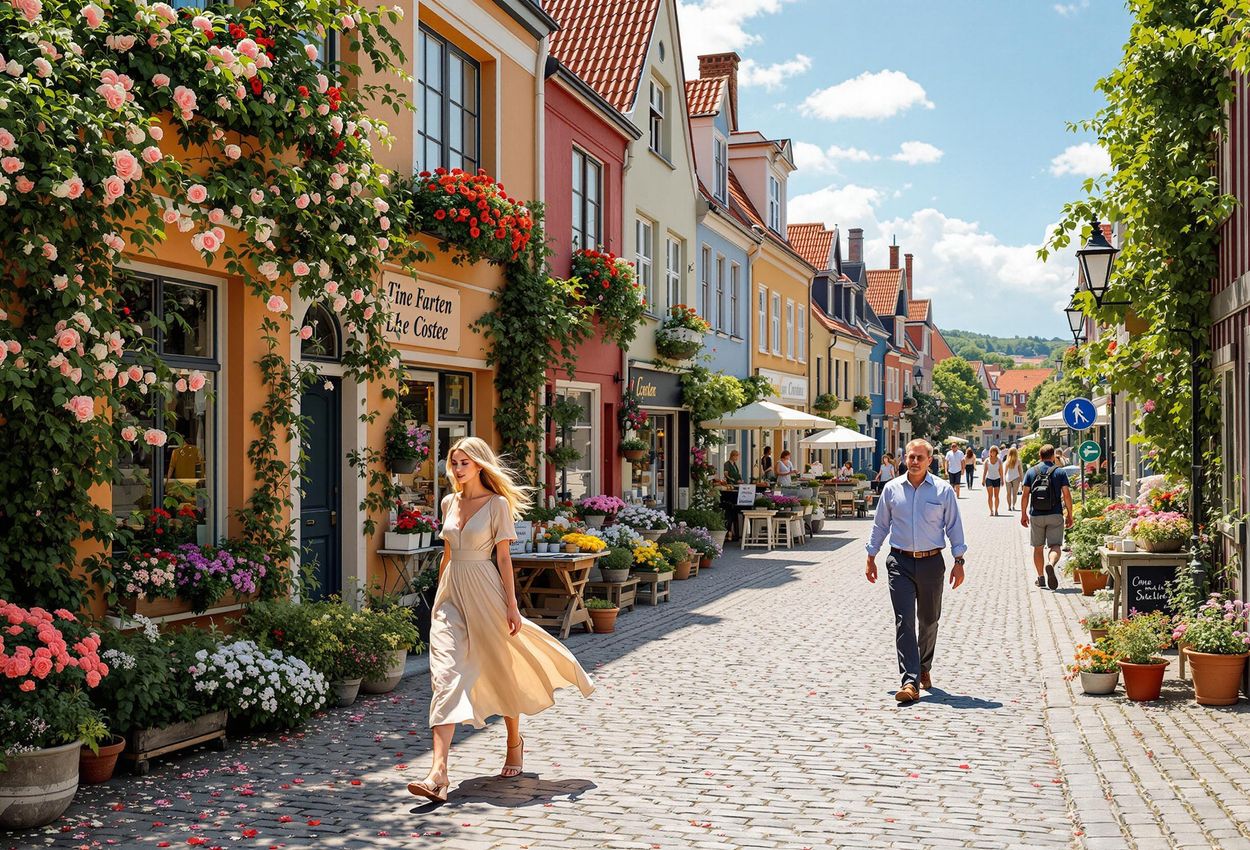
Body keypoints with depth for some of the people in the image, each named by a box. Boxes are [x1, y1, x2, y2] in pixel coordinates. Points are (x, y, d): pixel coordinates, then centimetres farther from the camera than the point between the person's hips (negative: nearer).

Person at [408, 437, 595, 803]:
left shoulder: (497, 504, -5)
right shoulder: (449, 502, 9)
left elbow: (504, 557, -6)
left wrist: (511, 605, -9)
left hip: (484, 592, -4)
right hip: (451, 594, 4)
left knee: (501, 669, 10)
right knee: (446, 676, -9)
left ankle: (514, 743, 37)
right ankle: (438, 772, -18)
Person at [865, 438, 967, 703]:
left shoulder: (944, 490, 1)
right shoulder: (892, 489, 4)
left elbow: (954, 527, 4)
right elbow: (880, 525, 12)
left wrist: (958, 562, -2)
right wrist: (871, 558, 12)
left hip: (931, 562, 0)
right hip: (900, 563, 0)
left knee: (929, 621, 13)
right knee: (904, 621, -10)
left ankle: (924, 669, 34)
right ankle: (910, 682, -15)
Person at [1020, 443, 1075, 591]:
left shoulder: (1031, 472, 3)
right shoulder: (1060, 472, -1)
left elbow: (1025, 495, 2)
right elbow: (1067, 495, -4)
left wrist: (1023, 514, 10)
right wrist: (1070, 515, 3)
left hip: (1036, 516, 2)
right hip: (1055, 515, -2)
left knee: (1038, 547, 13)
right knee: (1056, 546, -2)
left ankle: (1040, 578, 15)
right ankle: (1050, 564, -33)